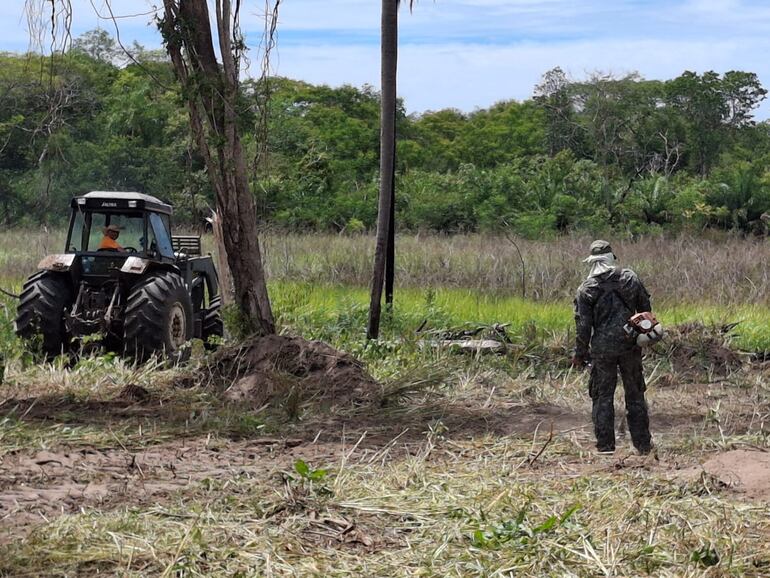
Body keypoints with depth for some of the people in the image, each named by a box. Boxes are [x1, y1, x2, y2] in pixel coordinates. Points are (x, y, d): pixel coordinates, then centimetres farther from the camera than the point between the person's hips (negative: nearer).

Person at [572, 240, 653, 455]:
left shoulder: (586, 288, -5)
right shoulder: (630, 278, 1)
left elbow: (583, 324, -6)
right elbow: (646, 309, 7)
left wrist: (580, 353, 3)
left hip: (602, 348, -2)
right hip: (630, 346, 2)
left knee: (602, 397, 6)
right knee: (635, 395, 12)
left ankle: (605, 447, 6)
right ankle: (643, 444, 15)